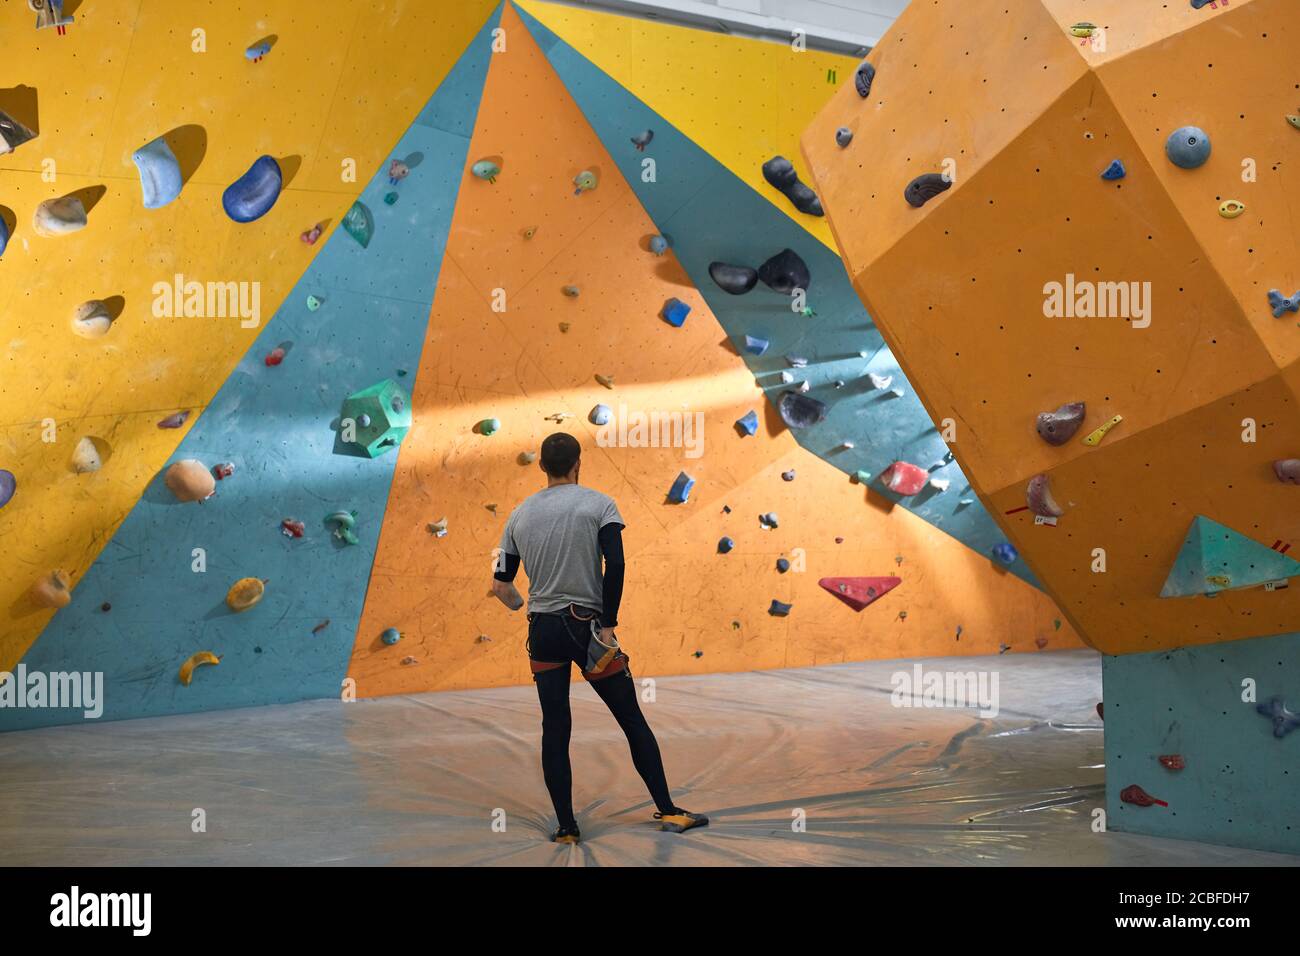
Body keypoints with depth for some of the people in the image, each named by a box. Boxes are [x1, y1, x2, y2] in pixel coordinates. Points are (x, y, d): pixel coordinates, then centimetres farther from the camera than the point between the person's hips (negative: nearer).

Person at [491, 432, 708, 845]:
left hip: (542, 632, 3)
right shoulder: (598, 504, -3)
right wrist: (608, 624, -12)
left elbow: (500, 585, 12)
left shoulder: (519, 515, 8)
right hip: (586, 625, -3)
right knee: (633, 721, 6)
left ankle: (566, 827, 10)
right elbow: (615, 564, -17)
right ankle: (668, 812, 10)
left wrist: (518, 605, 33)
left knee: (555, 731, 9)